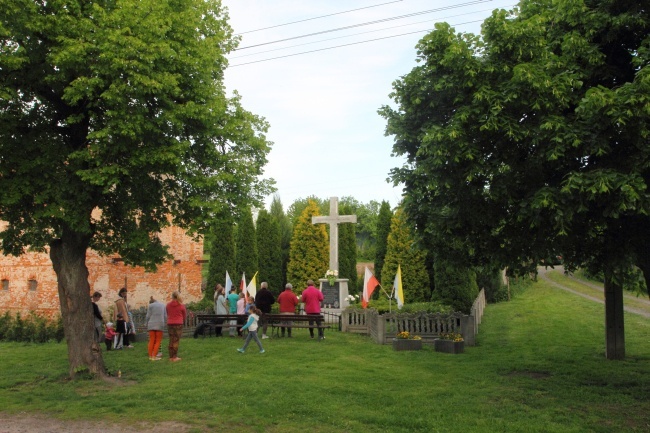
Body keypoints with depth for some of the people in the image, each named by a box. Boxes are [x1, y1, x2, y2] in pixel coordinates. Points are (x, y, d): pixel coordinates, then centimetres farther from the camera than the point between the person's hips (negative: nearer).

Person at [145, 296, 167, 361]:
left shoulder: (150, 305, 4)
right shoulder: (162, 305, 13)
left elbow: (148, 316, -1)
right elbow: (165, 316, 8)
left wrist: (146, 324, 8)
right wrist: (164, 324, 14)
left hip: (151, 325, 0)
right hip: (160, 325, 1)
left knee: (151, 341, 7)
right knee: (158, 341, 4)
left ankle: (150, 356, 7)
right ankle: (154, 356, -3)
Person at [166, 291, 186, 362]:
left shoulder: (168, 305, 2)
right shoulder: (181, 305, -4)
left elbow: (167, 314, 9)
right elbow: (185, 315, 6)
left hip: (170, 324, 3)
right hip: (178, 324, -3)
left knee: (171, 340, 11)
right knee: (176, 341, 0)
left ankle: (171, 357, 15)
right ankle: (174, 357, -1)